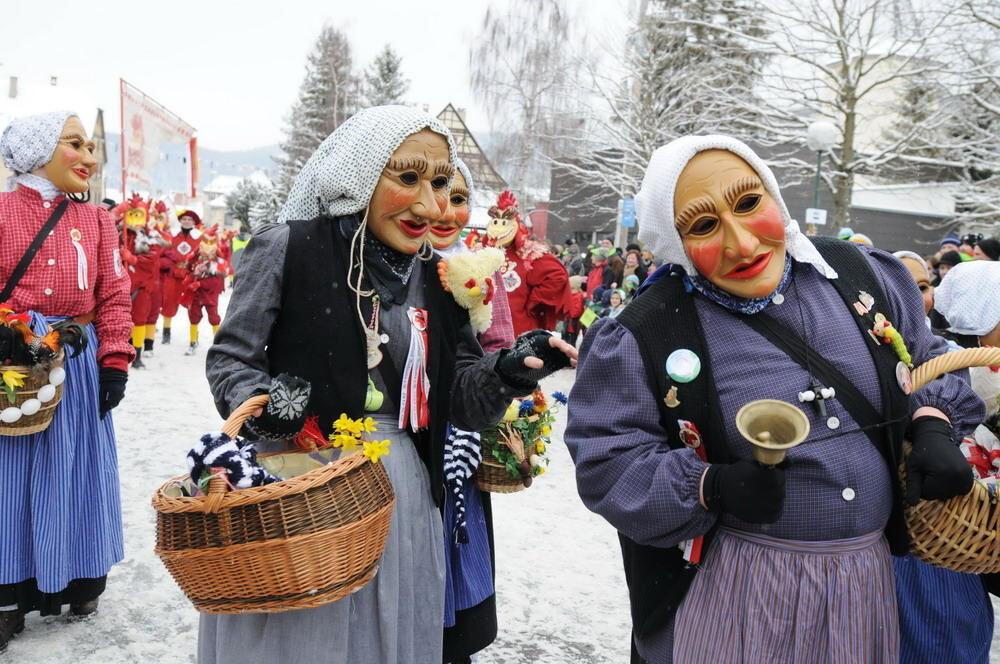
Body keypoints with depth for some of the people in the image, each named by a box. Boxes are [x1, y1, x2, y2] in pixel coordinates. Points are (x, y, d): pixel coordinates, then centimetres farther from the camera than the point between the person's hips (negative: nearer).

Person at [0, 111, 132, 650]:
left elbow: (114, 296, 4)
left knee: (73, 471, 9)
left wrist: (114, 362, -3)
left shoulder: (97, 220, 9)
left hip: (78, 363, 2)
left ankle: (77, 581, 24)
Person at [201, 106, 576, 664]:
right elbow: (229, 359, -3)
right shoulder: (288, 248, -9)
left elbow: (460, 399, 5)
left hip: (401, 497, 5)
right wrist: (259, 405, -24)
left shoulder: (440, 280, 5)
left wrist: (508, 372, -15)